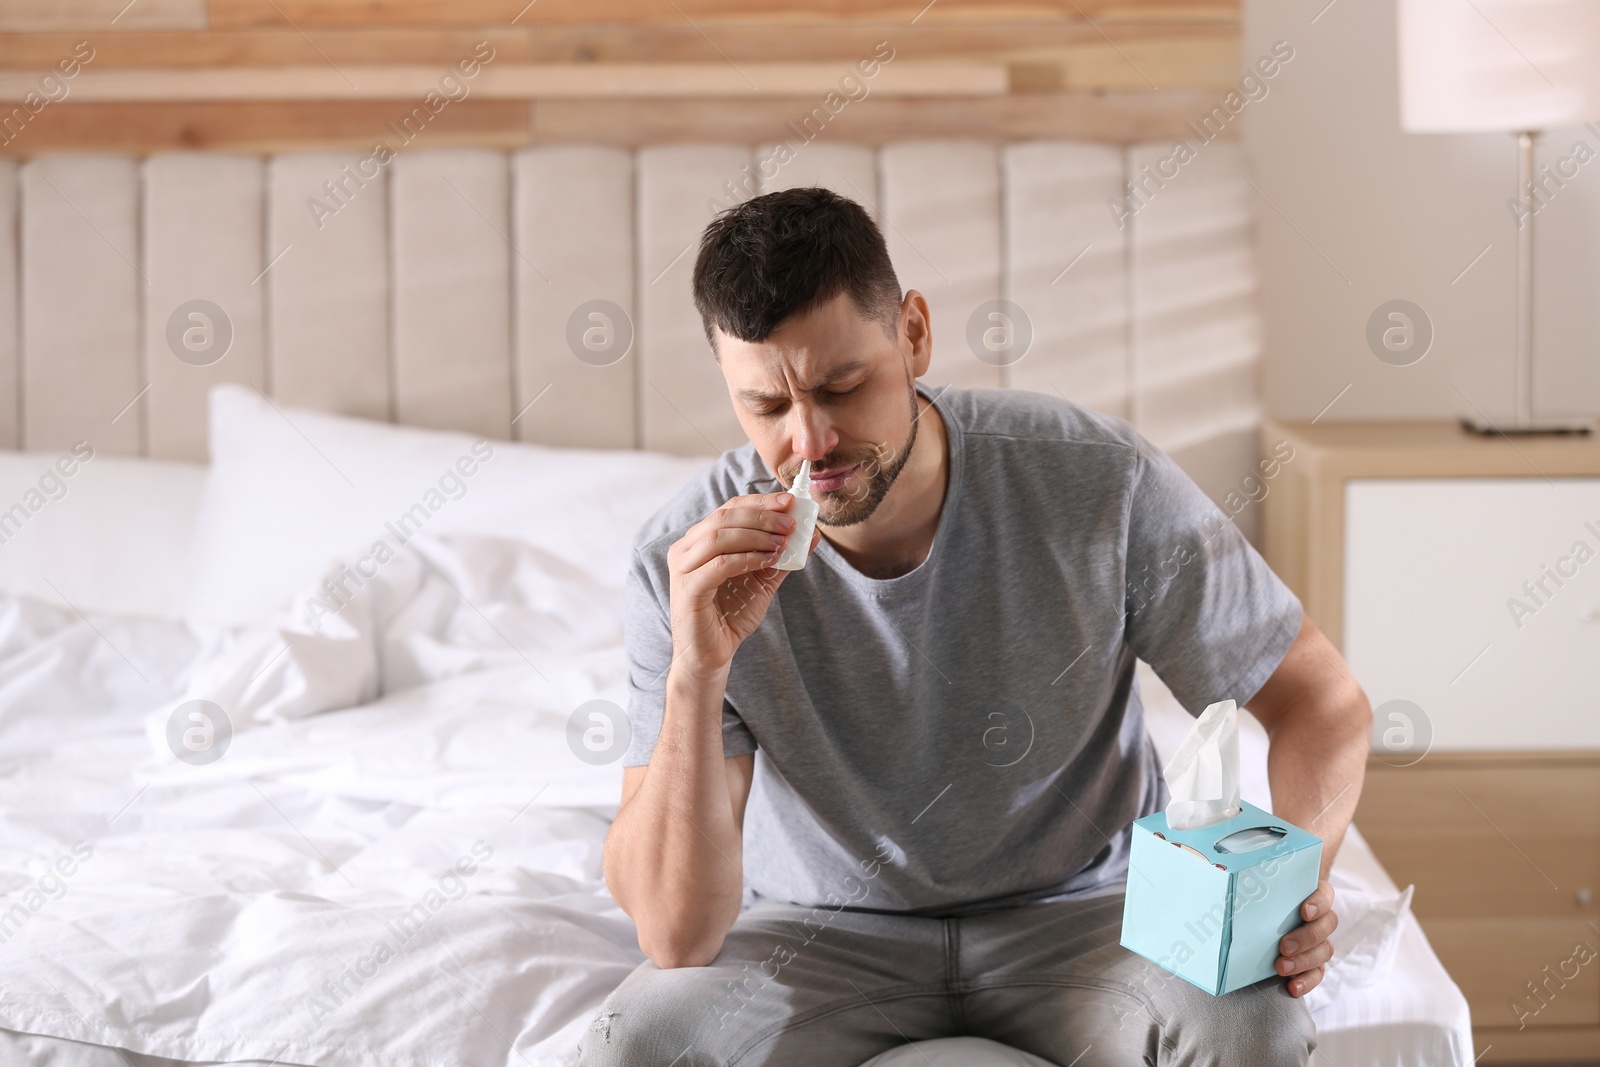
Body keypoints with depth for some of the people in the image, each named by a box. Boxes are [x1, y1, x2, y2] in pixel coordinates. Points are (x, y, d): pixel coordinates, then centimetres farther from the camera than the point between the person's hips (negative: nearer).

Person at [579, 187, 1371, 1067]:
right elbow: (676, 935, -22)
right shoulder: (691, 561, -18)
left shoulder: (1100, 483, -19)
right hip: (823, 928, 0)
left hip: (1078, 908, 0)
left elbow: (1323, 700, -7)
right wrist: (697, 670, -36)